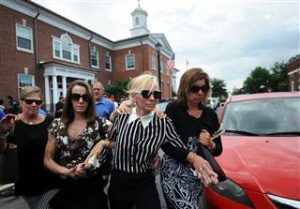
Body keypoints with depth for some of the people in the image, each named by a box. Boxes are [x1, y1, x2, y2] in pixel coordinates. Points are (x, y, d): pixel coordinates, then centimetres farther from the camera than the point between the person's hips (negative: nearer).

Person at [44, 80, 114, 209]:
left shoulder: (100, 124, -10)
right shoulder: (57, 125, -2)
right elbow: (47, 160, 2)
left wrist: (103, 143, -23)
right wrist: (66, 171, -13)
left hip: (92, 188, -2)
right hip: (66, 189, 3)